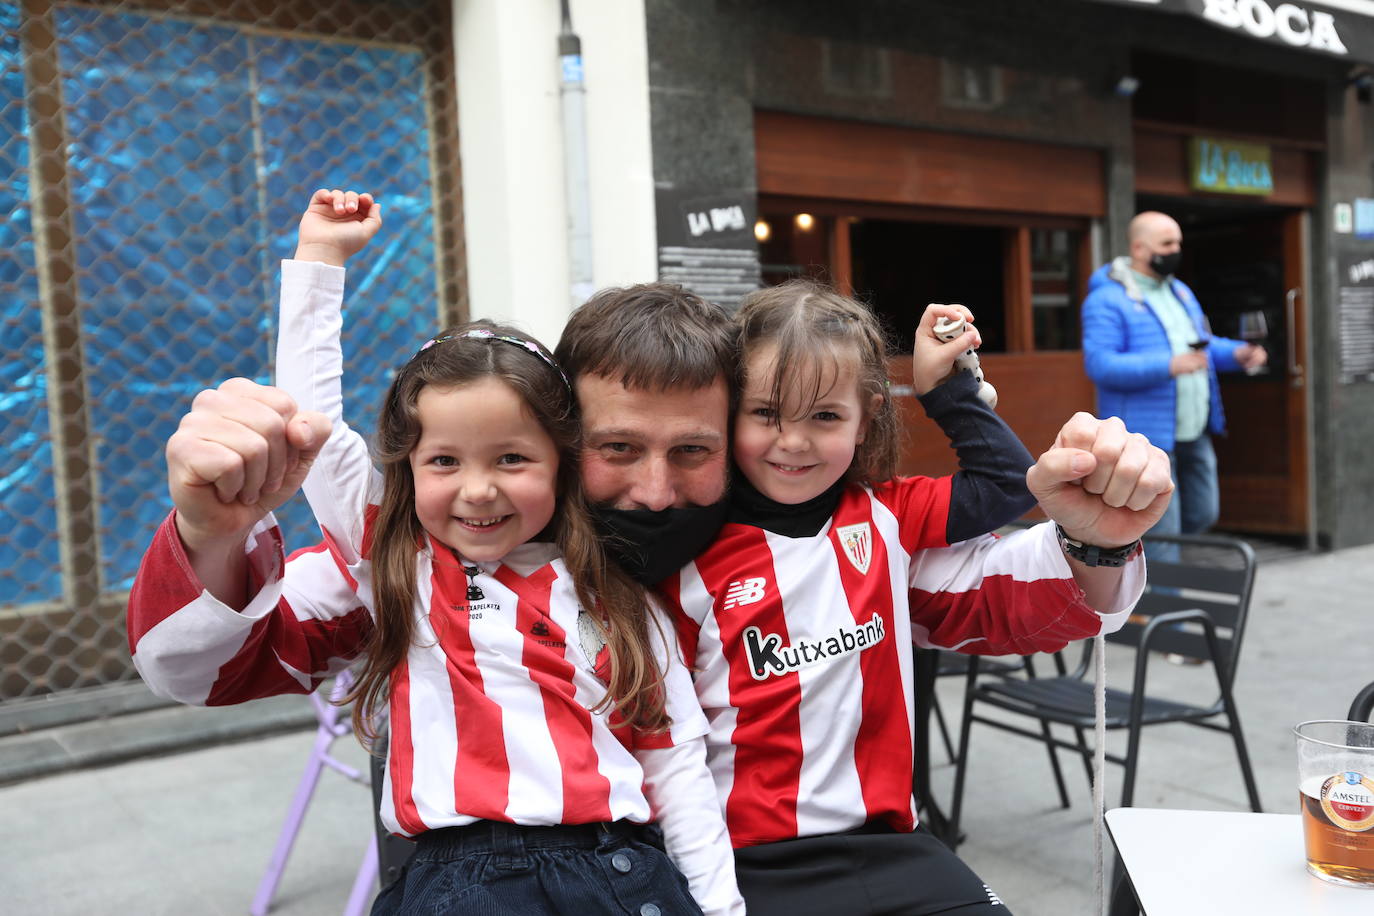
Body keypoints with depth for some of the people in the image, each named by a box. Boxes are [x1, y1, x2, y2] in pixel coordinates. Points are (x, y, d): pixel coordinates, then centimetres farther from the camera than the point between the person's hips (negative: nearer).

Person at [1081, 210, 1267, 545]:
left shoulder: (1179, 291, 16)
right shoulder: (1107, 300, -12)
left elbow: (1203, 344, 26)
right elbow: (1100, 364, -23)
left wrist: (1236, 353, 4)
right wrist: (1168, 366, -31)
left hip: (1195, 435, 9)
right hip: (1147, 439, -8)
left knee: (1202, 516, 16)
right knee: (1161, 536, -4)